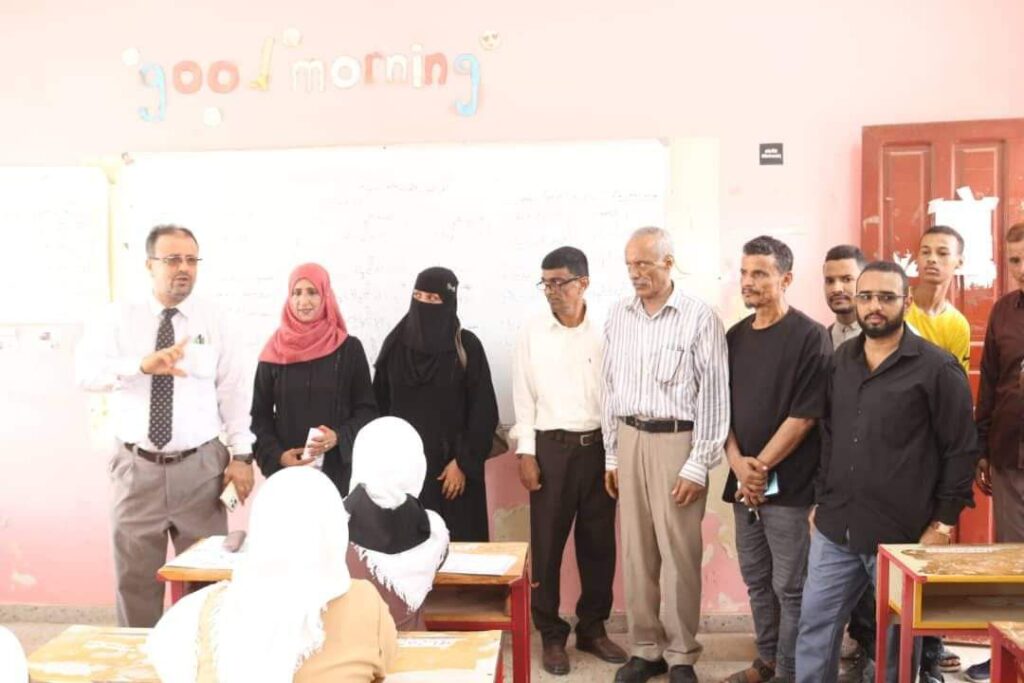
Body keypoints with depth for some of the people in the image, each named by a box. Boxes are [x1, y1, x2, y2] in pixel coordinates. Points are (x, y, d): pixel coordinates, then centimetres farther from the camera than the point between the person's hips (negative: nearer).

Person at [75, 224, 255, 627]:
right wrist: (142, 364, -33)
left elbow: (234, 390, 2)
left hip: (200, 467, 0)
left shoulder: (214, 321, 3)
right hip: (138, 468, 0)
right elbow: (86, 371, -15)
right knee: (135, 578, 11)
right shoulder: (119, 318, 1)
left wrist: (241, 454, -5)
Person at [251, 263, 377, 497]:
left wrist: (339, 437, -14)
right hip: (286, 469, 1)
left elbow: (367, 409, 2)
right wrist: (276, 455, -9)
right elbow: (260, 415, 5)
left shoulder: (350, 349, -1)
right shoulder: (275, 351, 2)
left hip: (337, 468, -1)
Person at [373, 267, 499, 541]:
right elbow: (379, 405, 8)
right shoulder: (395, 344, 4)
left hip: (450, 464, -2)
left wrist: (464, 462, -10)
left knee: (457, 542, 1)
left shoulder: (467, 346, -5)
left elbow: (483, 411, -6)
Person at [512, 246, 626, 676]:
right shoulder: (532, 334, 1)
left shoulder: (604, 332, 0)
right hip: (551, 447, 0)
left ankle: (592, 628, 27)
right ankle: (551, 634, 19)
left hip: (599, 446, 1)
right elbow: (523, 397, 2)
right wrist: (526, 452, -4)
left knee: (599, 541, 10)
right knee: (547, 543, 4)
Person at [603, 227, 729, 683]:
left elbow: (714, 398, -9)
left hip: (676, 442, -5)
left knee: (679, 555, 3)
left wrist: (698, 466, -11)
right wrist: (610, 454, 11)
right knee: (636, 552, 11)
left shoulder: (700, 318, -9)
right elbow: (610, 389, 12)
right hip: (629, 440, 5)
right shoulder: (618, 316, 7)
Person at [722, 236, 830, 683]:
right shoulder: (735, 337, 10)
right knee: (756, 580, 15)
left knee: (790, 586, 3)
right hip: (743, 483, 6)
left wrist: (762, 467, -13)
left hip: (789, 484, -6)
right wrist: (738, 463, -5)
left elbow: (804, 415, -14)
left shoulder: (810, 338, -8)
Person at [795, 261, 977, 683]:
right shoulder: (840, 361, 10)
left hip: (901, 534, -5)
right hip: (834, 529, 5)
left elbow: (961, 450, -6)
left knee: (897, 639, 9)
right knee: (815, 626, 10)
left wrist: (943, 523, -8)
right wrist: (820, 501, 13)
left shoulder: (937, 368, -8)